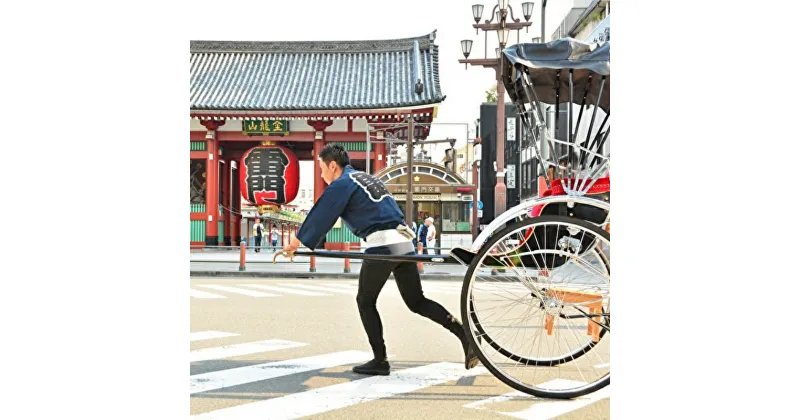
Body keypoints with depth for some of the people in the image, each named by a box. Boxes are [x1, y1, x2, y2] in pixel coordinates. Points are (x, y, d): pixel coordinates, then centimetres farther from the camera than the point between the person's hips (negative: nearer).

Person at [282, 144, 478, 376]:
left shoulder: (341, 184, -1)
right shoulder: (365, 178, 25)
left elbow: (320, 217, 0)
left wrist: (297, 243, 11)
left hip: (382, 244, -8)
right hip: (404, 242, 8)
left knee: (365, 302, 9)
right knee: (417, 302, 12)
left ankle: (380, 360, 9)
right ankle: (464, 333, -3)